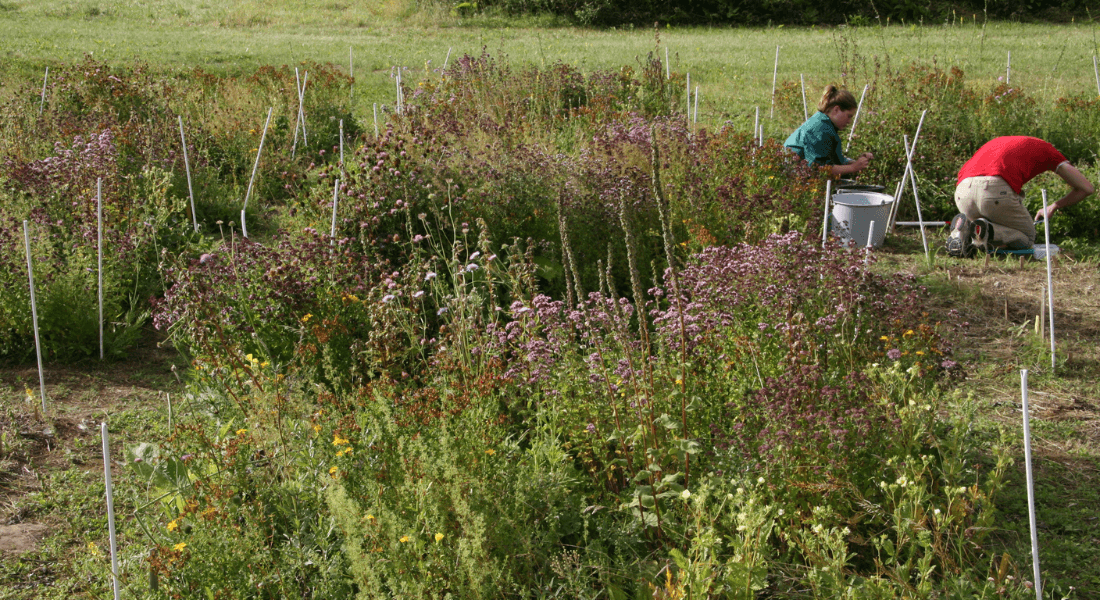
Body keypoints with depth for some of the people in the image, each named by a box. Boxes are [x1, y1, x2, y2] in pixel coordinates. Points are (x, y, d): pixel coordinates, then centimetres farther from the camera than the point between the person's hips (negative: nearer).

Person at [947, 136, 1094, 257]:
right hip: (997, 190, -5)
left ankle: (963, 229, -3)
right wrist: (1054, 207, 40)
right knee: (1026, 239, 19)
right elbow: (1086, 187, 25)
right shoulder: (1044, 148, 28)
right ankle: (987, 231, -12)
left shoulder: (996, 142, 40)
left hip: (963, 189, 5)